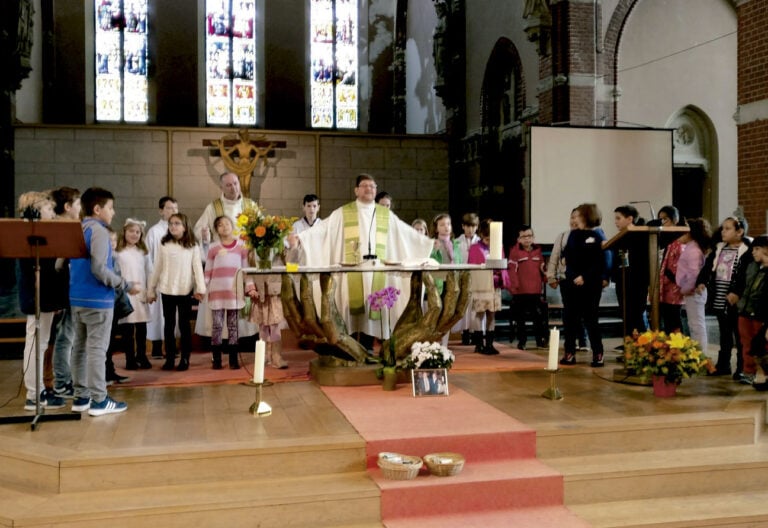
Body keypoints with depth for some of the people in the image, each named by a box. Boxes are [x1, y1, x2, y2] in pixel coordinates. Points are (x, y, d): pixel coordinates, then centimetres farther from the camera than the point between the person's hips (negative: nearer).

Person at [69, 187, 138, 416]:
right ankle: (99, 400, -1)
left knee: (80, 347, 11)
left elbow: (66, 264, 17)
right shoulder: (98, 231, -13)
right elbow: (99, 269, -21)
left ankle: (81, 397, 18)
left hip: (77, 298, 8)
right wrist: (127, 285, -13)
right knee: (97, 349, -5)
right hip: (97, 299, -8)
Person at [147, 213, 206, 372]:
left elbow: (197, 267, -3)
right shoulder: (164, 245, 6)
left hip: (185, 290, -2)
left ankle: (185, 358, 10)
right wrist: (151, 289, 9)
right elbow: (157, 268, 9)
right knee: (169, 324, 7)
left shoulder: (192, 245, 0)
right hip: (167, 290, 2)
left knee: (184, 324, 4)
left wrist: (200, 288, -11)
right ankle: (169, 358, 13)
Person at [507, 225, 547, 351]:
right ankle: (521, 341, 16)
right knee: (520, 317, 6)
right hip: (520, 290, -3)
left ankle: (541, 339, 18)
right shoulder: (514, 251, -5)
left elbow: (542, 268, 16)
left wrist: (546, 278, 4)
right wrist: (513, 285, -15)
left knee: (539, 316, 7)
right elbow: (511, 269, -9)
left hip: (536, 290, 3)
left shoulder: (538, 250, 9)